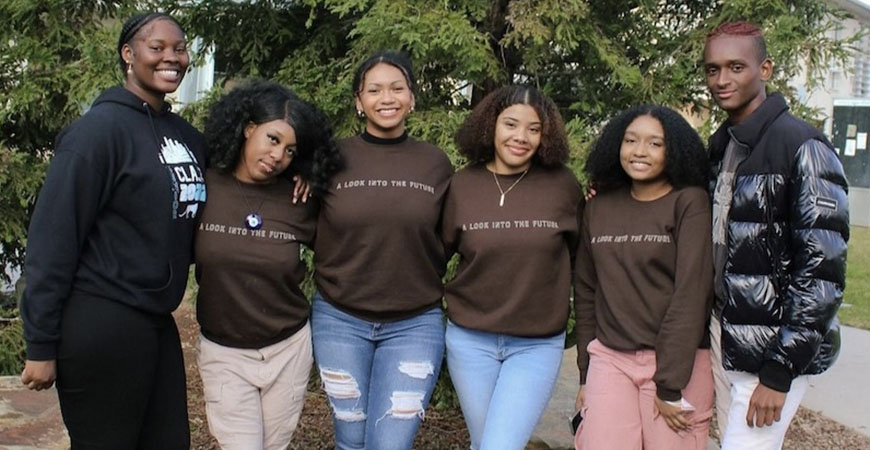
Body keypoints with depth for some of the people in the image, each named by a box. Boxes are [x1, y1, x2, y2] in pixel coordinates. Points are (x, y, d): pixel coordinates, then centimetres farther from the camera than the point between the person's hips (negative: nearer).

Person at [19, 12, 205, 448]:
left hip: (157, 321, 7)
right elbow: (54, 237, -14)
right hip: (102, 325, -7)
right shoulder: (101, 128, -12)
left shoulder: (184, 134, 9)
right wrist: (41, 344, -13)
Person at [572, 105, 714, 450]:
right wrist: (585, 373, 11)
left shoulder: (690, 203, -6)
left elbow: (691, 294, -12)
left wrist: (670, 385, -15)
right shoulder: (599, 207, 7)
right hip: (609, 359, 3)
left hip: (677, 362, -3)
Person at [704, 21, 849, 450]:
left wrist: (779, 371, -16)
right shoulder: (720, 145, 10)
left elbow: (823, 270, -16)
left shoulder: (801, 146, -12)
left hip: (774, 347, -7)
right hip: (723, 333, 7)